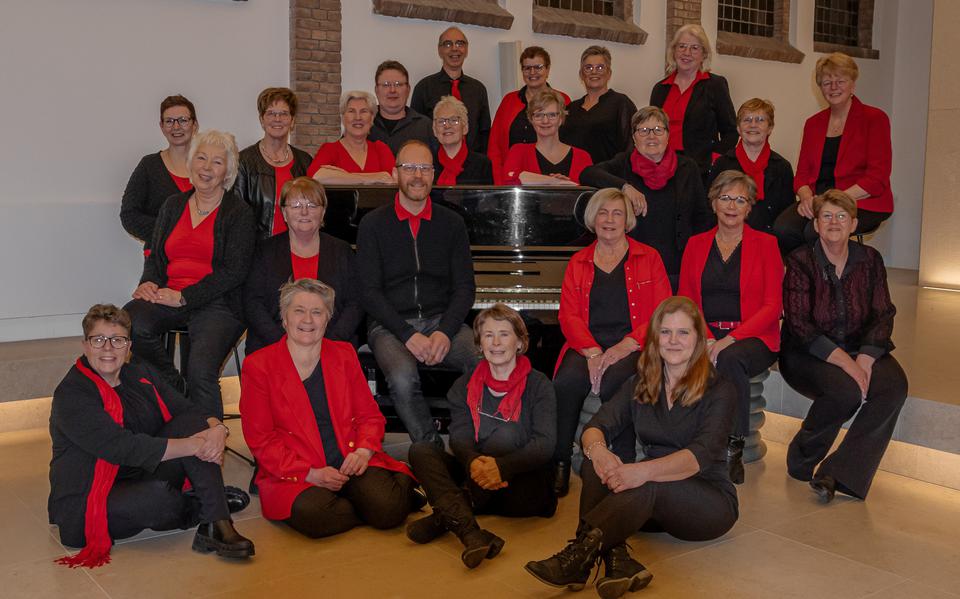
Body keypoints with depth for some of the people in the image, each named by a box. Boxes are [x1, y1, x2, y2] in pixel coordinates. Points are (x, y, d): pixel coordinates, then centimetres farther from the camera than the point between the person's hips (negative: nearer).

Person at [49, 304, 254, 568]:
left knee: (191, 423, -14)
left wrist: (216, 428, -24)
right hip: (86, 505, -7)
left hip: (144, 479, 7)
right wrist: (195, 445, -27)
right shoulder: (71, 395, -14)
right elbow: (124, 447, -25)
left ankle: (220, 527, -22)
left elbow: (190, 412, 1)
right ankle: (199, 509, -1)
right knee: (156, 497, -38)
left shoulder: (141, 375, 9)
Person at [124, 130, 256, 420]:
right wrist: (149, 283, -3)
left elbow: (234, 271, -7)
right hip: (169, 299, 5)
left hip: (217, 304, -4)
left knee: (200, 370, -29)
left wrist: (183, 297, -13)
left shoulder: (238, 212, 2)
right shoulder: (173, 205, 18)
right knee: (131, 321, -28)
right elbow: (156, 256, 21)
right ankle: (172, 385, -3)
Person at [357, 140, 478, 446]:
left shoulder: (451, 223, 12)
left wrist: (444, 332, -11)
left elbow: (465, 287, 8)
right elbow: (369, 291, -2)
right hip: (390, 324, -2)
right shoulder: (373, 224, 5)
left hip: (442, 320, 2)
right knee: (403, 378, -34)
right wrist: (408, 335, -15)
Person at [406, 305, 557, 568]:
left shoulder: (538, 385, 0)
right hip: (478, 479, 3)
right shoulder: (465, 386, 10)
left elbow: (544, 444, -13)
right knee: (420, 450, -18)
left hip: (525, 485, -3)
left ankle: (445, 517, -27)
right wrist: (473, 462, -30)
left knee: (506, 434, -28)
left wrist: (502, 466, -32)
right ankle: (468, 530, -43)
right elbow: (459, 436, -5)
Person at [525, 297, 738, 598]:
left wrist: (643, 471, -42)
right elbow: (596, 426, -4)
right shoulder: (642, 384, 8)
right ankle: (617, 559, -42)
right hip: (654, 500, 5)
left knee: (649, 486, -36)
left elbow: (701, 455, -24)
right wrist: (597, 450, -30)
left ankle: (580, 556, -42)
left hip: (710, 502, -5)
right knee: (595, 465, -23)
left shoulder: (719, 390, -8)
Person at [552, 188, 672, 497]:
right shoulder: (578, 263, 20)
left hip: (632, 346, -2)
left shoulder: (648, 258, 13)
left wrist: (625, 346, -13)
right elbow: (568, 315, 7)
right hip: (588, 345, 2)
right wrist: (592, 351, -12)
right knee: (565, 383, -30)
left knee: (614, 383, -36)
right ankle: (560, 462, -15)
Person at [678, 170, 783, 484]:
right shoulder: (696, 244, 15)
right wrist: (704, 338, -11)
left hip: (751, 338, -2)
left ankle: (733, 446, -24)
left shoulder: (765, 244, 8)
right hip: (705, 337, 2)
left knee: (730, 359, -36)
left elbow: (773, 305, -1)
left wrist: (731, 339, -17)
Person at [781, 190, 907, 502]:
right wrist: (845, 362, -24)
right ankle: (802, 462, -7)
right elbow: (800, 326, -14)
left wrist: (864, 360, -18)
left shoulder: (870, 259, 5)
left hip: (860, 349, 4)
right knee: (846, 391, -32)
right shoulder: (800, 262, -6)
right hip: (807, 354, -4)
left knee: (894, 385, -26)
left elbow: (883, 315, 0)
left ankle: (838, 474, -24)